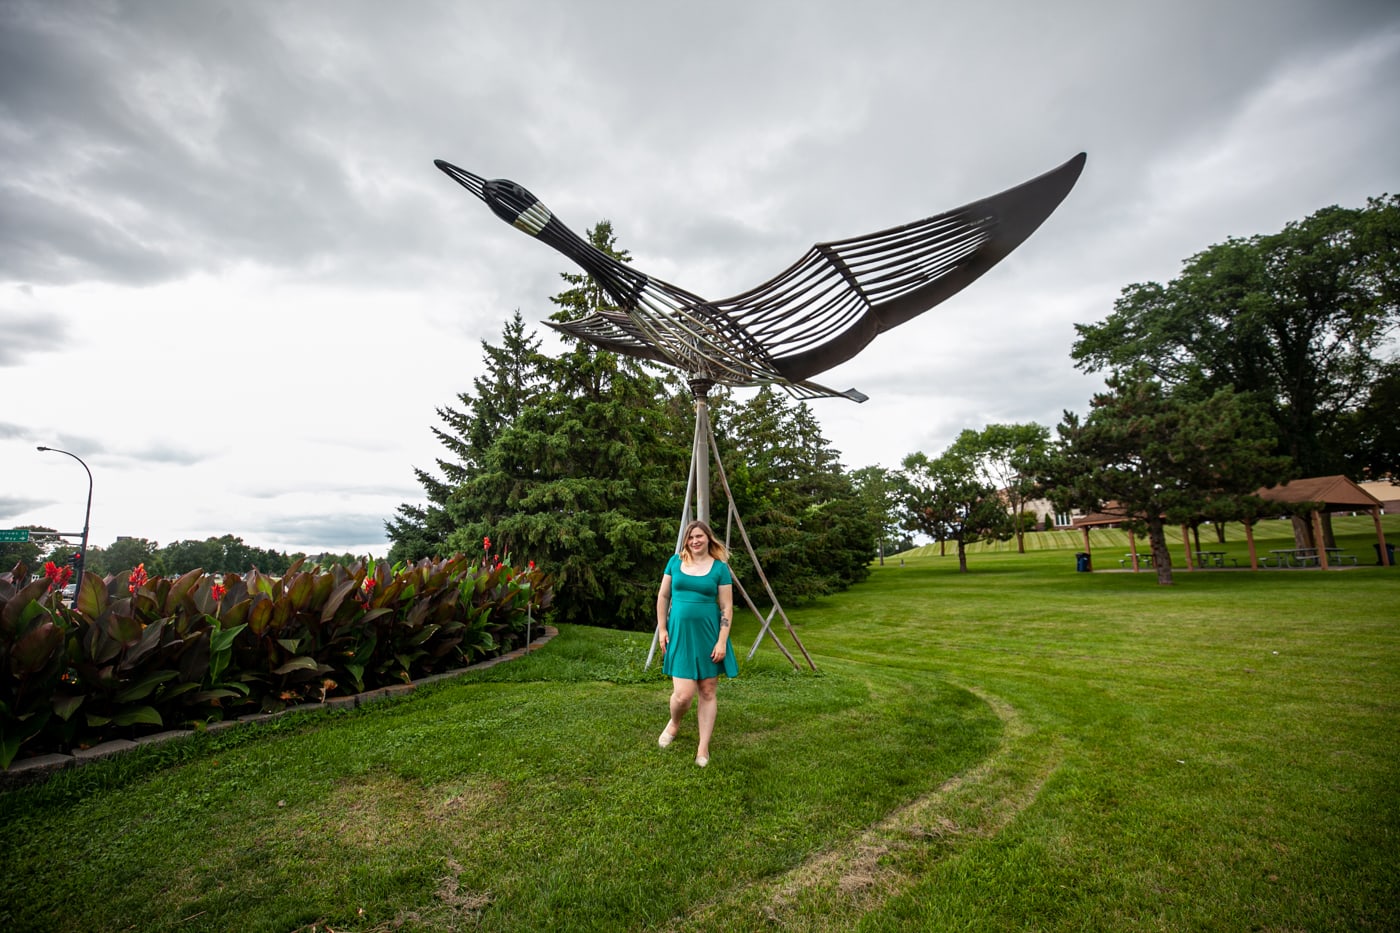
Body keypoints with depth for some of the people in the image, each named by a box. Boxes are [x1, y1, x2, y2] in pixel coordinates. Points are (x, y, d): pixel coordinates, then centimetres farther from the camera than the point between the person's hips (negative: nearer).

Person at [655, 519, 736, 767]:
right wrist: (661, 629, 4)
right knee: (683, 694, -6)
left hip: (708, 635, 0)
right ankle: (674, 724, 27)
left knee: (707, 691, 6)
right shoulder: (675, 561, 4)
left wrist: (722, 641, -9)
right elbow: (663, 596, 10)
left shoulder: (720, 568, -2)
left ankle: (703, 748, 21)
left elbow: (727, 607, -3)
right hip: (680, 633, 1)